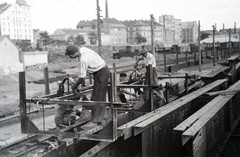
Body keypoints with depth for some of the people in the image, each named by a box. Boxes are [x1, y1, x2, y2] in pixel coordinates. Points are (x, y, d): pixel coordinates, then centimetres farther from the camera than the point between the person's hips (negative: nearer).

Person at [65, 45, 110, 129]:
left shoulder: (83, 60, -27)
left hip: (101, 73, -10)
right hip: (104, 70, 10)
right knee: (101, 98, 13)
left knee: (96, 98, -7)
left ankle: (94, 121, -4)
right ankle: (101, 119, 19)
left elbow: (81, 78, -22)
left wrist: (74, 86, -6)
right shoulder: (82, 49, -1)